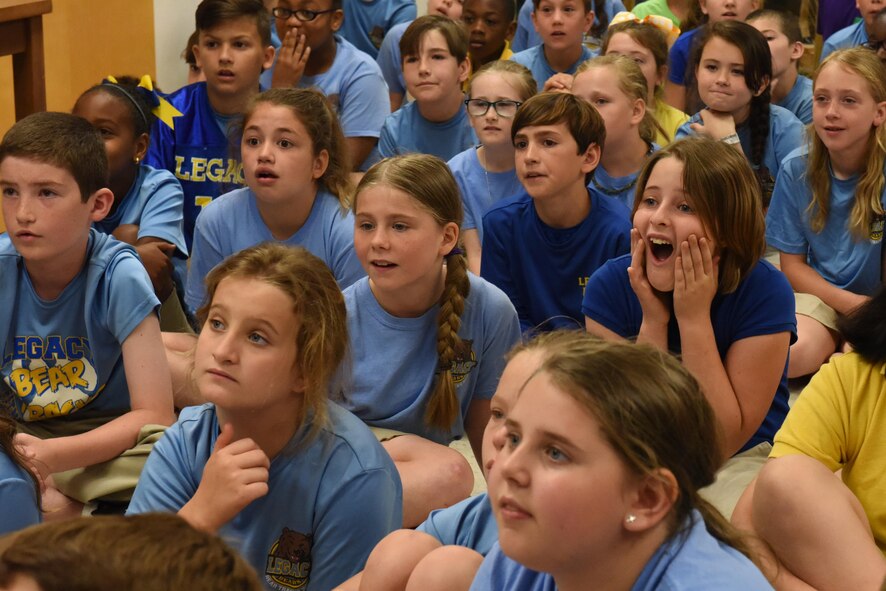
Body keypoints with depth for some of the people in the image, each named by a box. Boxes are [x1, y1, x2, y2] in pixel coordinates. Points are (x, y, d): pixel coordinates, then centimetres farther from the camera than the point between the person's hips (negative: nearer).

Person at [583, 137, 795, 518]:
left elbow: (724, 439, -20)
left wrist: (695, 318, -26)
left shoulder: (765, 291, -20)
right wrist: (653, 321, -24)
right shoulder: (609, 286, -13)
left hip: (740, 460, -2)